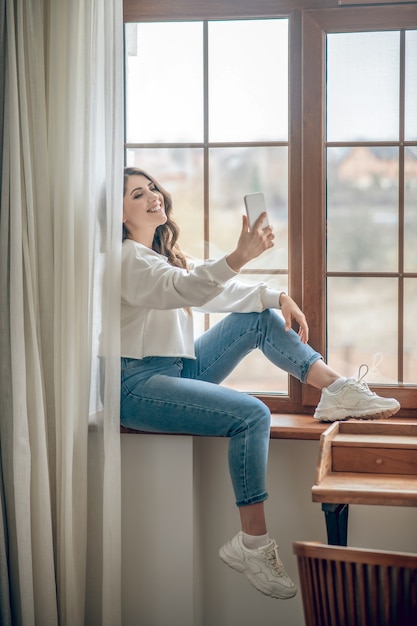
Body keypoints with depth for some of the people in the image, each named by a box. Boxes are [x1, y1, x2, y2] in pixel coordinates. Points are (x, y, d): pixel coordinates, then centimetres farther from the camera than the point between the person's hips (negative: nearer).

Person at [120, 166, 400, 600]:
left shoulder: (164, 254, 17)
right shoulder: (126, 259, -15)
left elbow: (216, 292, 14)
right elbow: (186, 289, -34)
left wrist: (276, 297, -2)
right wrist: (240, 256, -50)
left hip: (179, 368, 9)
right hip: (137, 385, -9)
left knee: (262, 316, 1)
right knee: (251, 415, -26)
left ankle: (339, 390, -7)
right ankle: (252, 546, -22)